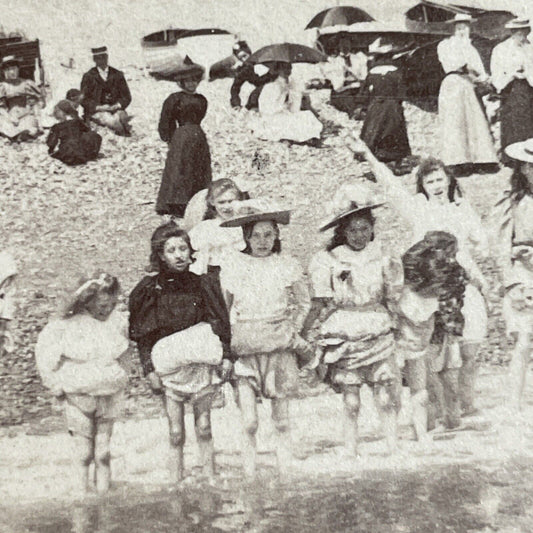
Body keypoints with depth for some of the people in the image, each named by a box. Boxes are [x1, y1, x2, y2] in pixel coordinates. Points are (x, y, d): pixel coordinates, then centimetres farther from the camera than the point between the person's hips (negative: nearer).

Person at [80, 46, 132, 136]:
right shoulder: (88, 76, 10)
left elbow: (127, 97, 11)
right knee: (106, 118, -36)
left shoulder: (117, 75, 14)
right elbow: (84, 100, 4)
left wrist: (117, 106, -11)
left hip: (115, 109, 3)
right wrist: (99, 107, -14)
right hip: (96, 112, -2)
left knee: (121, 115, -34)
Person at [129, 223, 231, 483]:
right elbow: (142, 335, 0)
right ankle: (178, 482, 9)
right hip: (167, 364, -1)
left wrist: (225, 355, 0)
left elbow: (217, 323, 9)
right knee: (175, 429, 0)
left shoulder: (199, 284, 5)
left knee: (203, 425, 4)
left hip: (201, 362, 1)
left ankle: (210, 478, 12)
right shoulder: (149, 289, 0)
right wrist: (149, 369, -6)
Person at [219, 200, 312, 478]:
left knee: (281, 420, 6)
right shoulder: (232, 268, 0)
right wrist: (232, 337, 1)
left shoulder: (286, 266, 2)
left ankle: (285, 472, 20)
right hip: (245, 349, 0)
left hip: (280, 348, 1)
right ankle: (249, 474, 9)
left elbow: (304, 303, 15)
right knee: (249, 423, -6)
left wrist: (291, 330, 6)